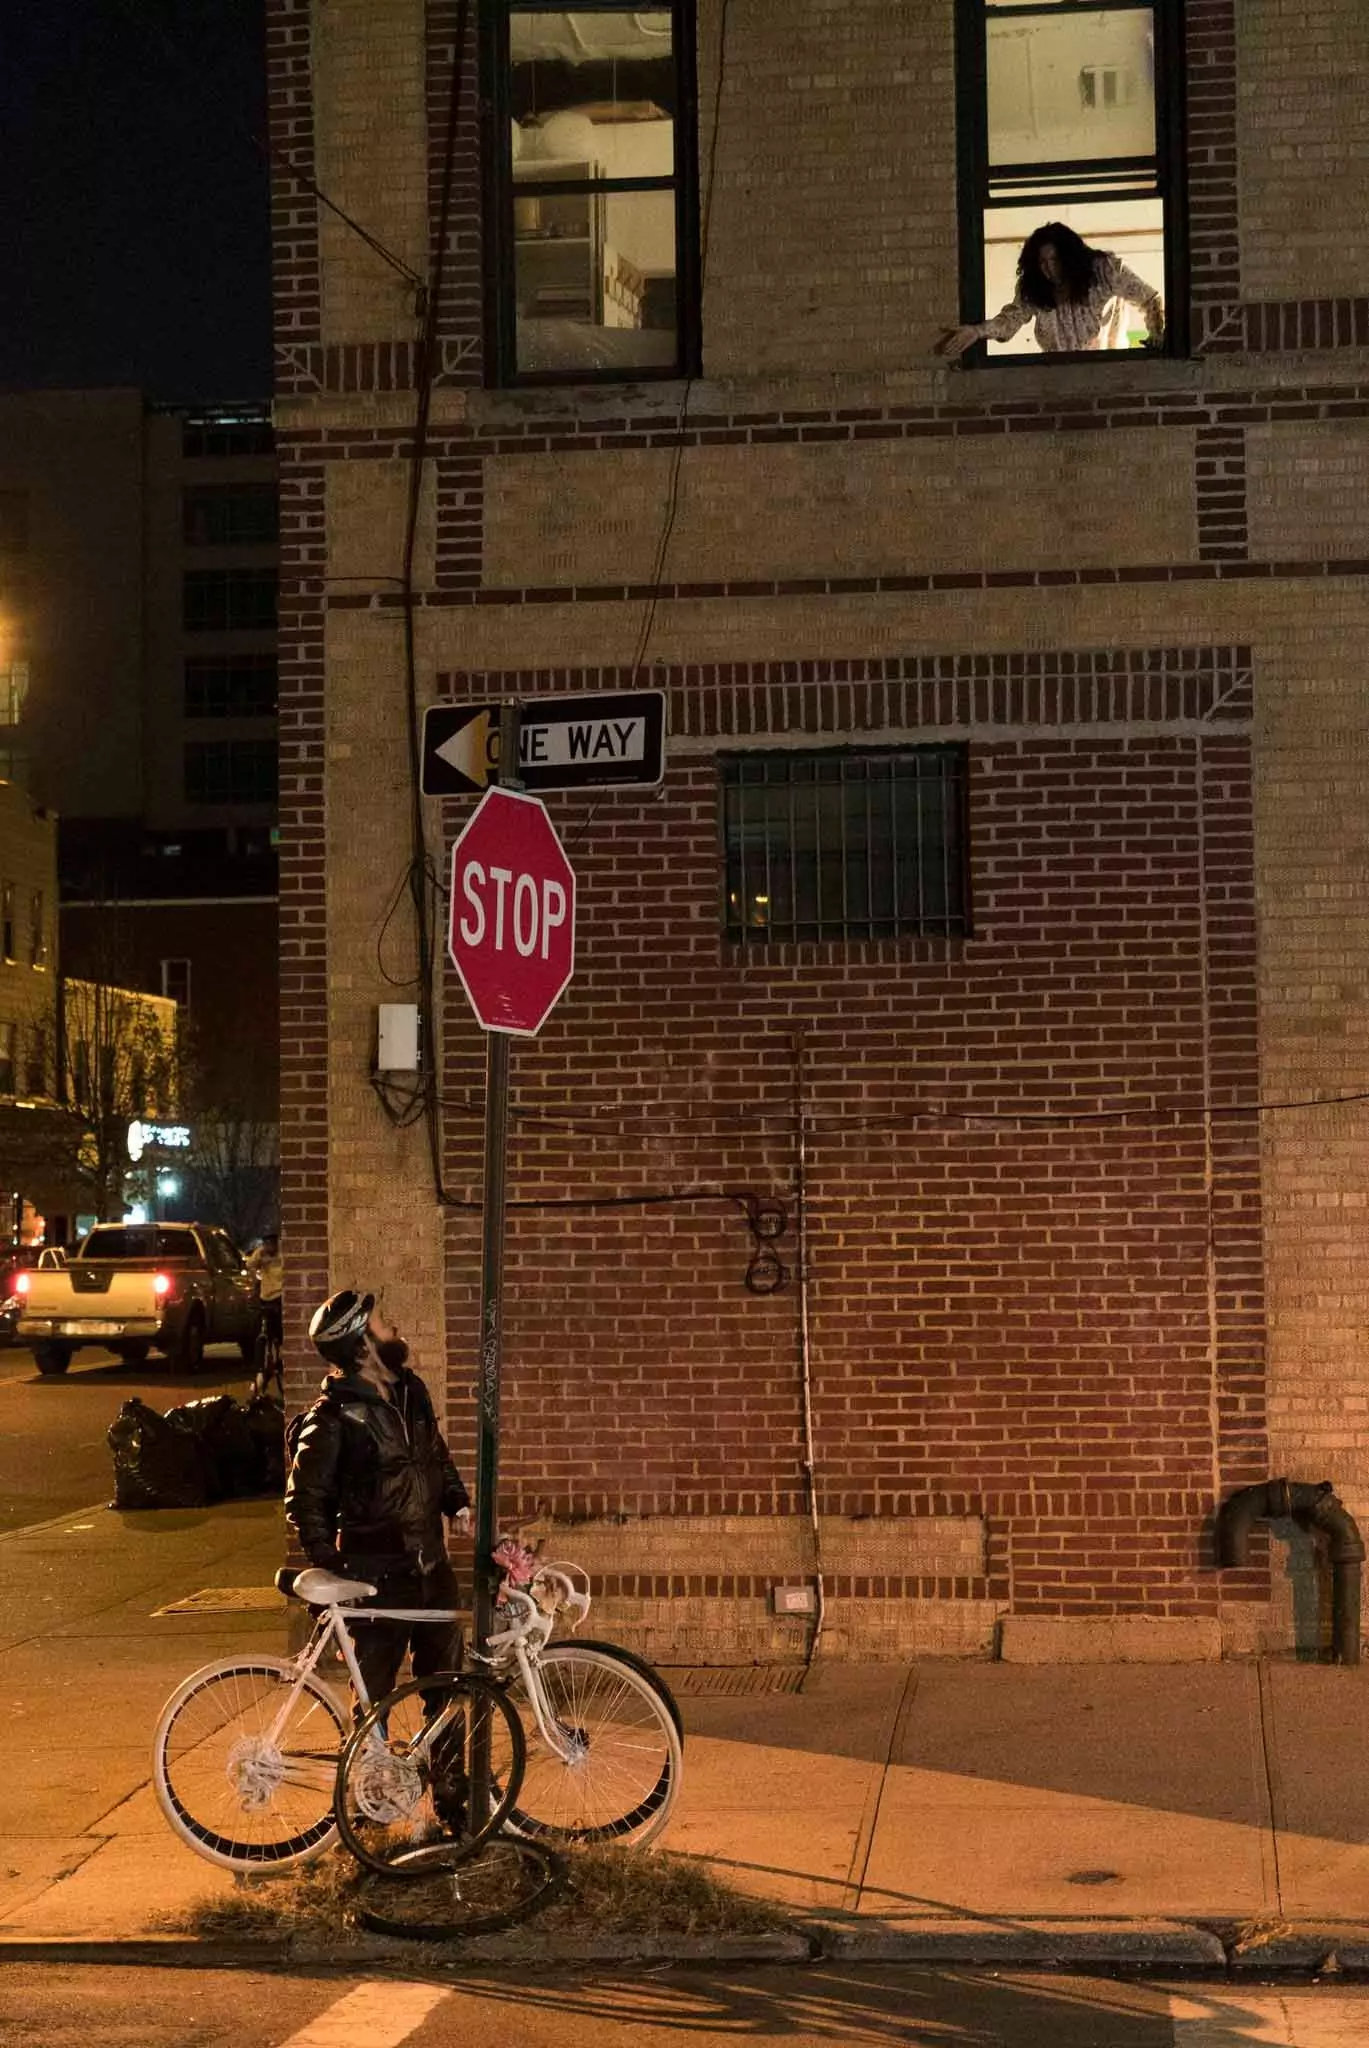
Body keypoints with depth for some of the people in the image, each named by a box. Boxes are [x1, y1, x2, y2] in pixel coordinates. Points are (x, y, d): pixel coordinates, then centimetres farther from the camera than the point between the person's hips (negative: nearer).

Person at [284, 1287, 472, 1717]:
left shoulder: (411, 1390, 6)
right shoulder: (334, 1417, -16)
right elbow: (303, 1499, -13)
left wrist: (457, 1500, 8)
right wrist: (332, 1564, -17)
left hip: (432, 1568, 7)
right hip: (380, 1579, -6)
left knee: (445, 1680, 14)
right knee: (375, 1687, 4)